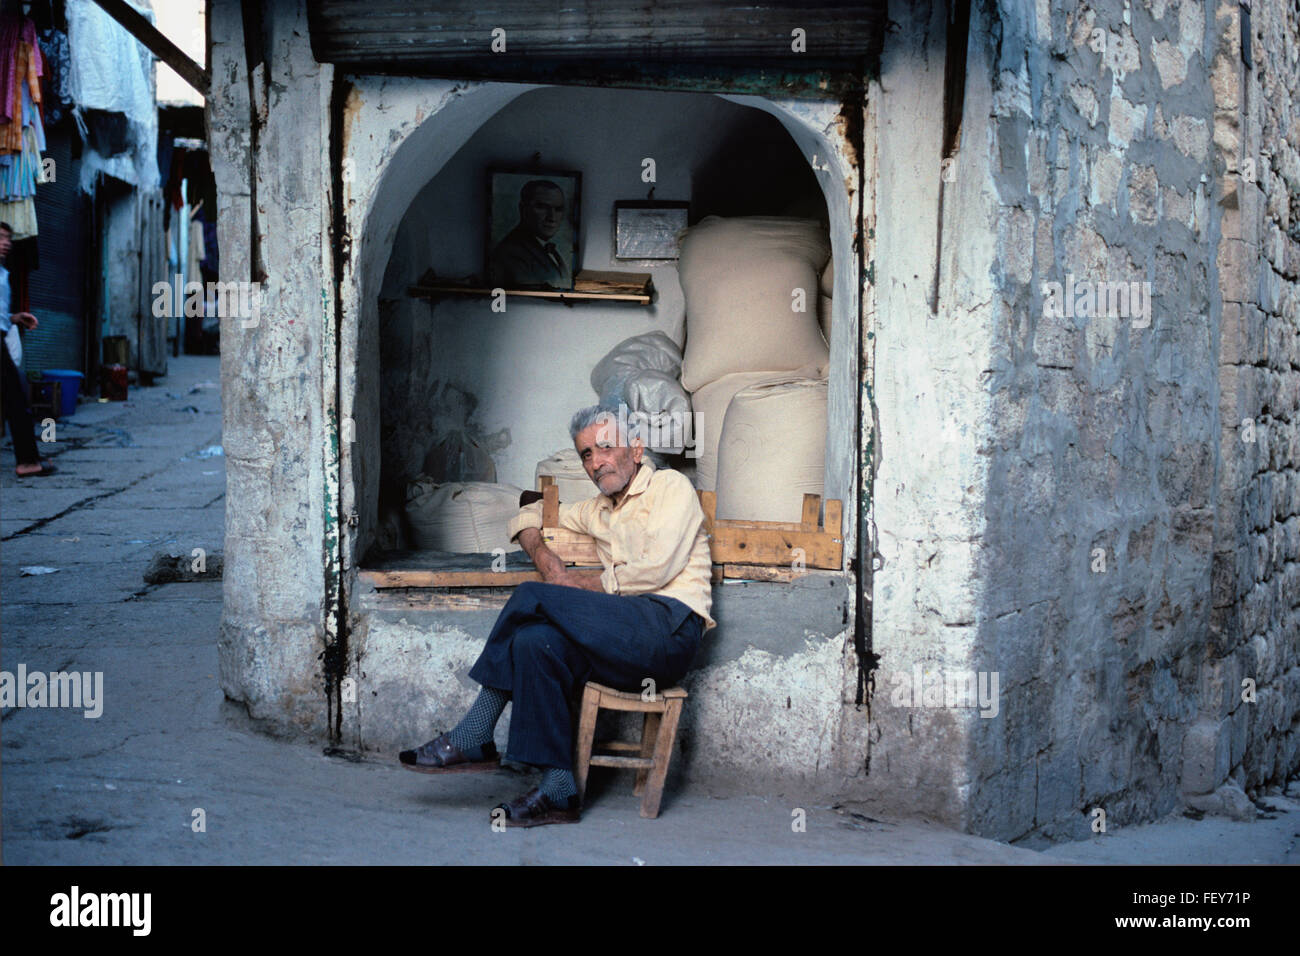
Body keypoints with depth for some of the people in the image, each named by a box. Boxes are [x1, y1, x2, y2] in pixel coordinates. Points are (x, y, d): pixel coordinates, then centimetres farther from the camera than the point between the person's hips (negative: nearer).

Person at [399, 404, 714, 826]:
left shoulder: (671, 486, 6)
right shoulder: (599, 510, 28)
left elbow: (656, 568, -8)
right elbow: (529, 515, 38)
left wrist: (582, 586, -1)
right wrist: (544, 556, 16)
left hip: (669, 624, -7)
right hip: (629, 641, 7)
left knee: (532, 598, -18)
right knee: (535, 642, -22)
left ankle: (471, 740, -12)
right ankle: (558, 791, -25)